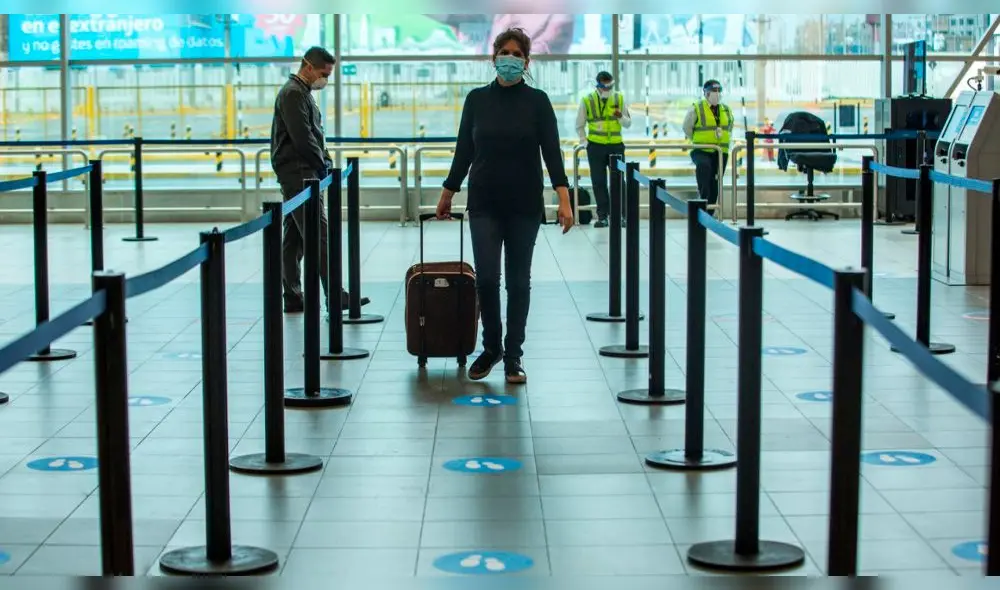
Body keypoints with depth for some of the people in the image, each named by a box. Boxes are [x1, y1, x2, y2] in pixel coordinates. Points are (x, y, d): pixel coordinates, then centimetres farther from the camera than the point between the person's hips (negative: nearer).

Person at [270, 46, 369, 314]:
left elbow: (314, 135, 24)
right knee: (320, 235, -14)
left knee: (294, 238, 11)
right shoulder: (293, 93, -12)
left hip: (300, 176, 11)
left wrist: (325, 161, 9)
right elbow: (302, 138, -19)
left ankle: (293, 297, 15)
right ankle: (335, 296, -18)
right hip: (298, 174, -11)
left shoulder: (303, 93, 21)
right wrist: (322, 164, -7)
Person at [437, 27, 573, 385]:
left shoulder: (537, 101, -3)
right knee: (486, 277, -6)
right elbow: (464, 151, 8)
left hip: (524, 204, -1)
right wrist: (447, 194, 10)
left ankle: (513, 356, 13)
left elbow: (551, 152, -9)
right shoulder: (476, 99, 2)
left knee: (518, 280, 4)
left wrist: (564, 199, -19)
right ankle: (491, 348, 15)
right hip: (484, 203, 1)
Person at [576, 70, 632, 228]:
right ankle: (602, 216, 7)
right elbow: (579, 125, 10)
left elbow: (628, 124, 9)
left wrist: (620, 117, -11)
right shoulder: (587, 101, 0)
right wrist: (585, 142, 2)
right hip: (596, 146, 0)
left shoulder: (619, 99, 3)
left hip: (616, 145, 1)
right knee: (598, 182, 1)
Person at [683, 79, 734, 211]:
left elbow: (730, 128, 27)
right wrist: (697, 142, 0)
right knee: (704, 165, -39)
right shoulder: (696, 109, -4)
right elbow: (687, 128, 2)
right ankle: (703, 197, -34)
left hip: (721, 152, 5)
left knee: (715, 185, 4)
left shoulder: (726, 110, 12)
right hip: (701, 151, -5)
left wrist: (725, 140, 14)